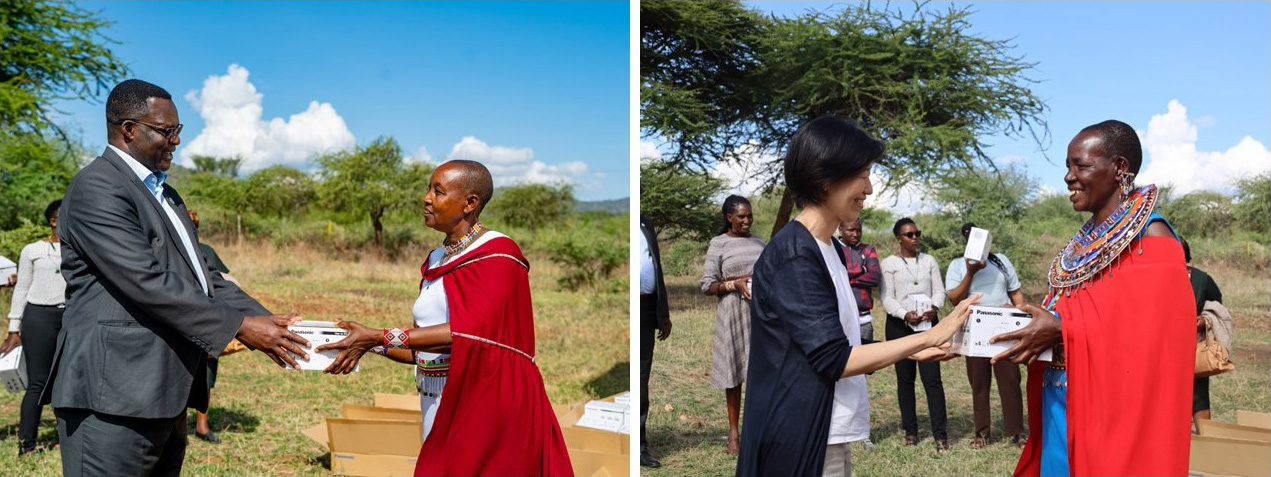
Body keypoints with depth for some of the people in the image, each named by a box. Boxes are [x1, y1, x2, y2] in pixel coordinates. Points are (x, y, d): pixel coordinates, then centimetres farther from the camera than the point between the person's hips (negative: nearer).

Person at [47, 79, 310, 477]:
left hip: (165, 397, 9)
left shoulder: (165, 197, 21)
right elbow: (146, 283, -19)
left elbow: (201, 277, 18)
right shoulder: (97, 187, -10)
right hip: (114, 399, -9)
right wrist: (240, 326, -17)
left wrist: (265, 320, 3)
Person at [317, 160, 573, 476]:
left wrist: (379, 337, -24)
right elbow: (423, 348, 16)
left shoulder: (497, 254, -10)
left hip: (489, 401, -7)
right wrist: (369, 343, 1)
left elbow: (473, 330, -24)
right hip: (442, 403, 7)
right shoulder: (436, 260, 14)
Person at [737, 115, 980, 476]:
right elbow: (833, 359, -21)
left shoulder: (826, 250, 11)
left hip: (825, 436, 9)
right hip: (802, 443, -9)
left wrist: (912, 351, 13)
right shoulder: (794, 253, -18)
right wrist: (931, 335, -15)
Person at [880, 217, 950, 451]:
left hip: (927, 323, 1)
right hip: (899, 325, -1)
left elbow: (939, 290, 6)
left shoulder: (929, 261, 13)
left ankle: (940, 434, -6)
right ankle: (910, 431, 15)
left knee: (932, 378, -7)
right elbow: (887, 298, -4)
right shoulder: (889, 263, 3)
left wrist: (934, 307, -15)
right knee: (905, 379, 5)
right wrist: (905, 314, -20)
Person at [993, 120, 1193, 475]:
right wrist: (1031, 328, -2)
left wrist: (1062, 330, -23)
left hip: (1114, 408, -8)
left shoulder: (1151, 238, -12)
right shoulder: (1085, 241, 13)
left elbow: (1152, 332, -20)